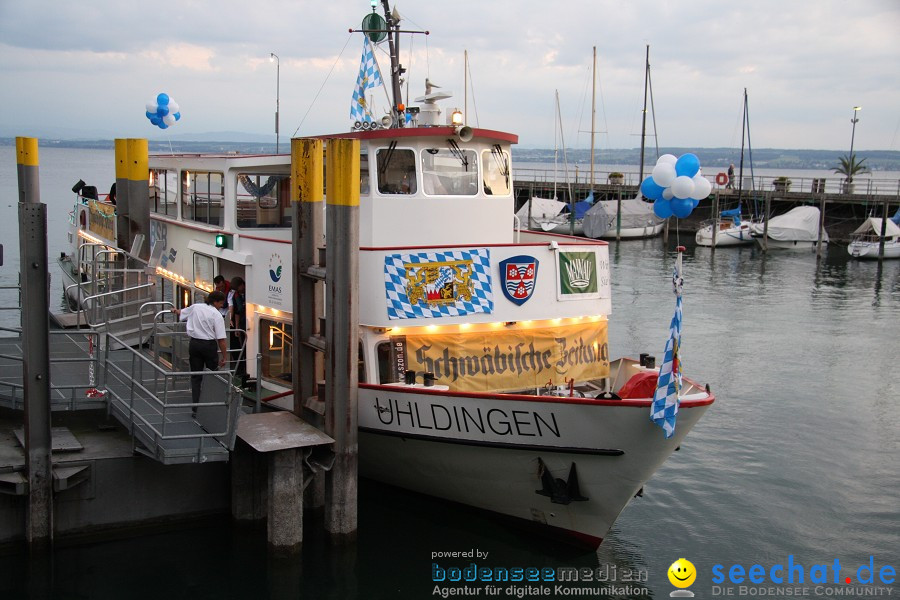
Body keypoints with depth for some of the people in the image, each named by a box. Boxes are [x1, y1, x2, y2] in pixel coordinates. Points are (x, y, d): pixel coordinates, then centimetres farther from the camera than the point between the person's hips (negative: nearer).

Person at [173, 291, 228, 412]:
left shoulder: (195, 307, 4)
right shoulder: (217, 315, -10)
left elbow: (181, 313, 26)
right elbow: (221, 339, -15)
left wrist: (175, 310, 50)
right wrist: (224, 357, -9)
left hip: (194, 344, 5)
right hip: (209, 345, -4)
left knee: (196, 376, 9)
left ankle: (195, 408, 5)